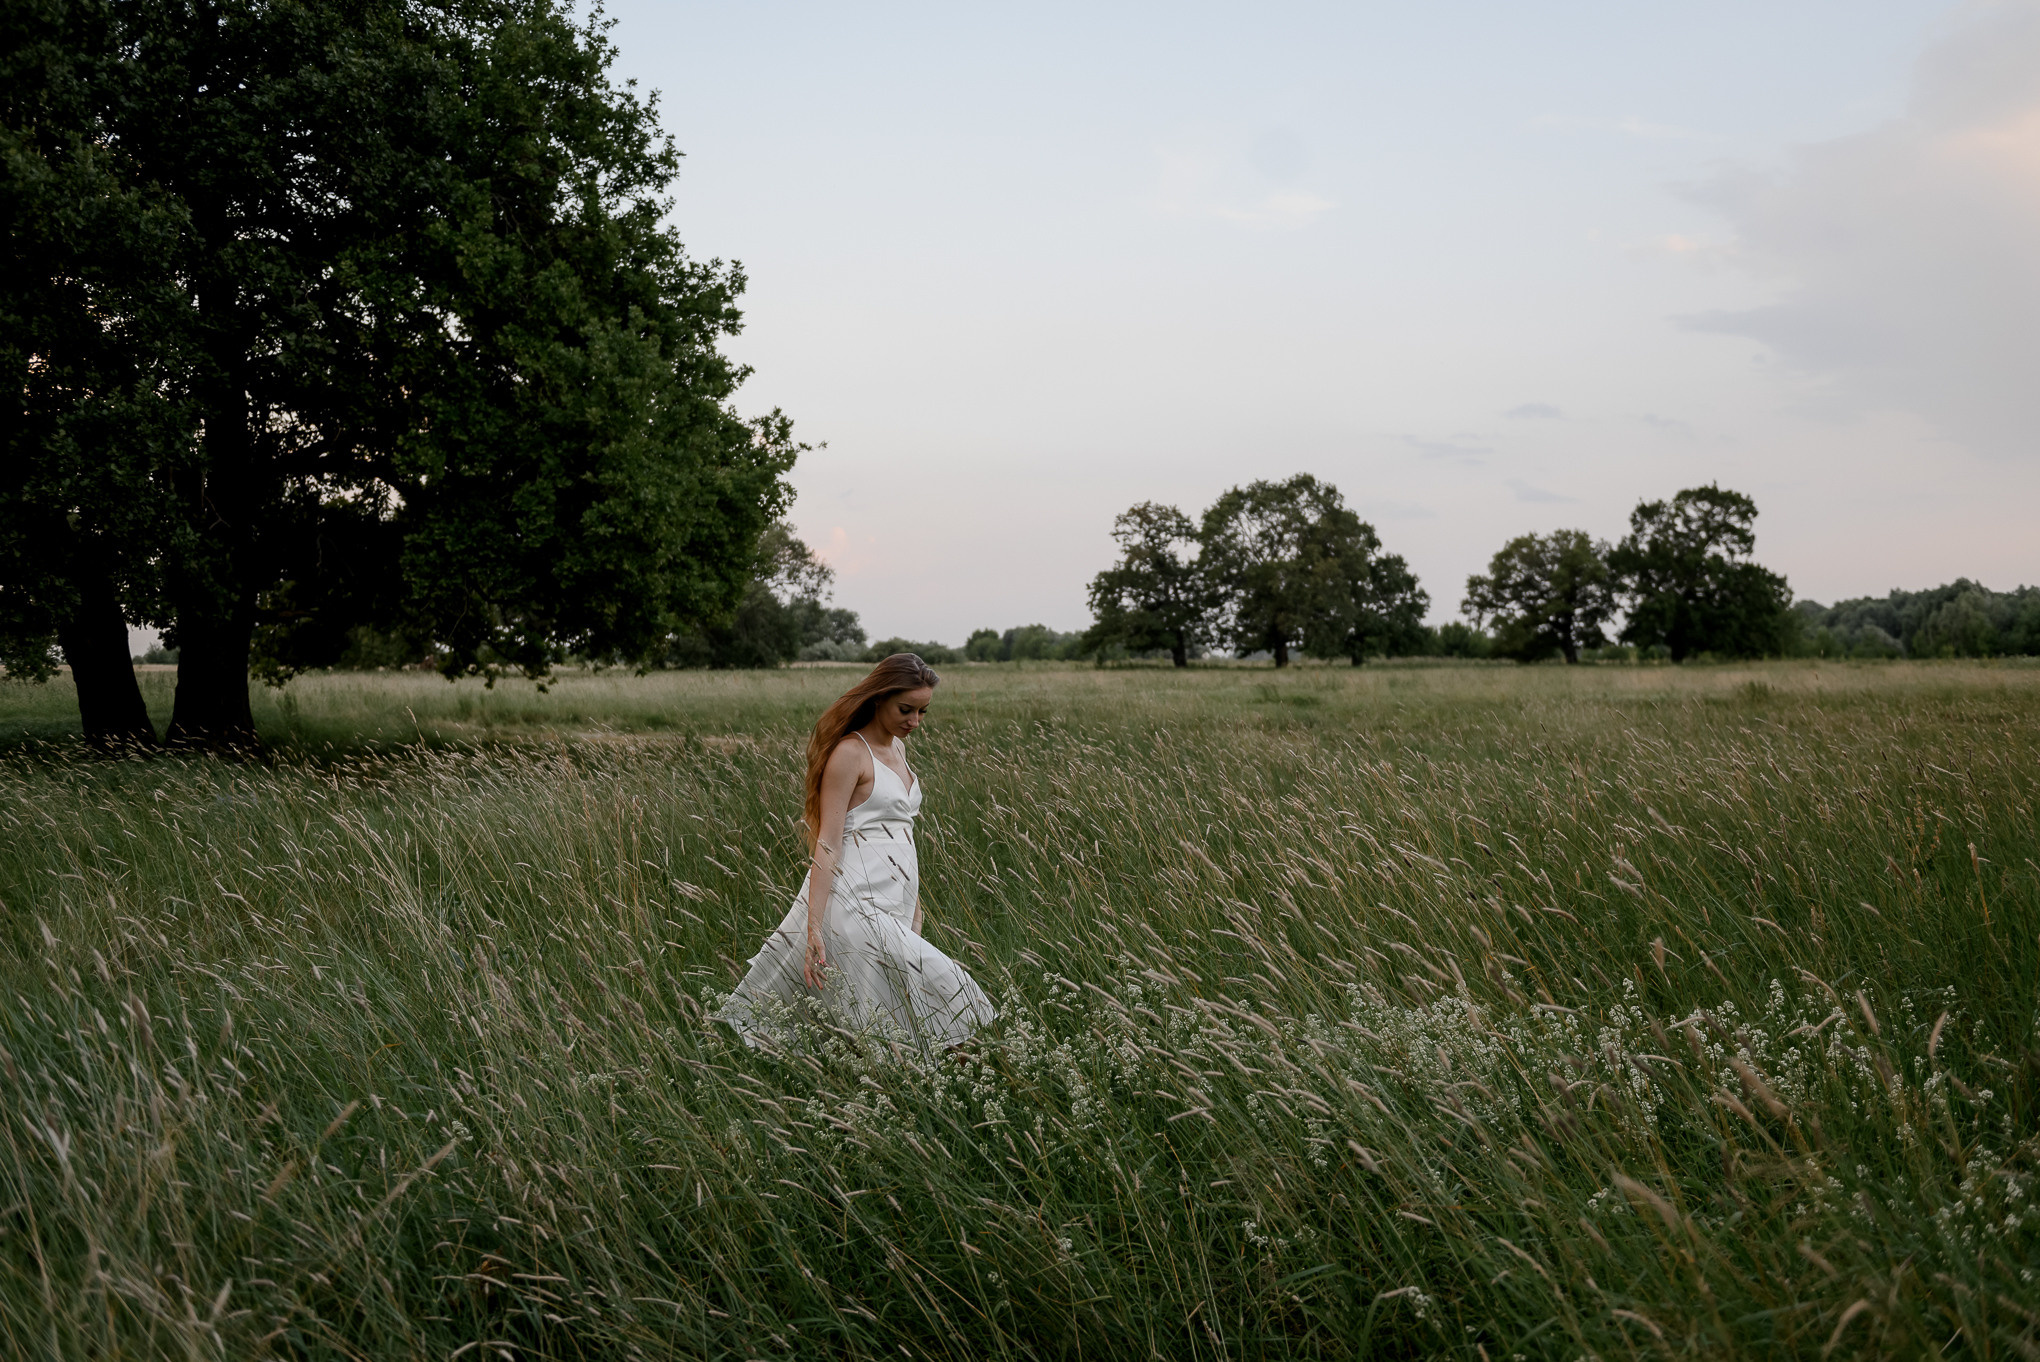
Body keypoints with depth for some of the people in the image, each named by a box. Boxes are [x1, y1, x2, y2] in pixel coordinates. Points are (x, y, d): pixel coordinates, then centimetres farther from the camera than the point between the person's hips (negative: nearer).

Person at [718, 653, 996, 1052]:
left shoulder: (896, 747, 17)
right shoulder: (849, 753, -9)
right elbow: (827, 845, -14)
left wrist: (914, 908, 22)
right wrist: (814, 928, -20)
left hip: (891, 907, 9)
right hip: (856, 903, -9)